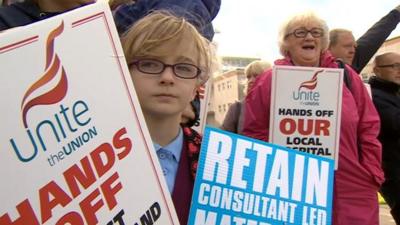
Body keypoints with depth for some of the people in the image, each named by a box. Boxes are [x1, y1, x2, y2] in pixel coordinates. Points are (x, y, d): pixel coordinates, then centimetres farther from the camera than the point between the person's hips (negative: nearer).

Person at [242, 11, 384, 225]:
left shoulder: (346, 75, 6)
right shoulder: (269, 81, 0)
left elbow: (369, 129, 8)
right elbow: (255, 133, 0)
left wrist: (372, 175, 3)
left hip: (352, 192, 3)